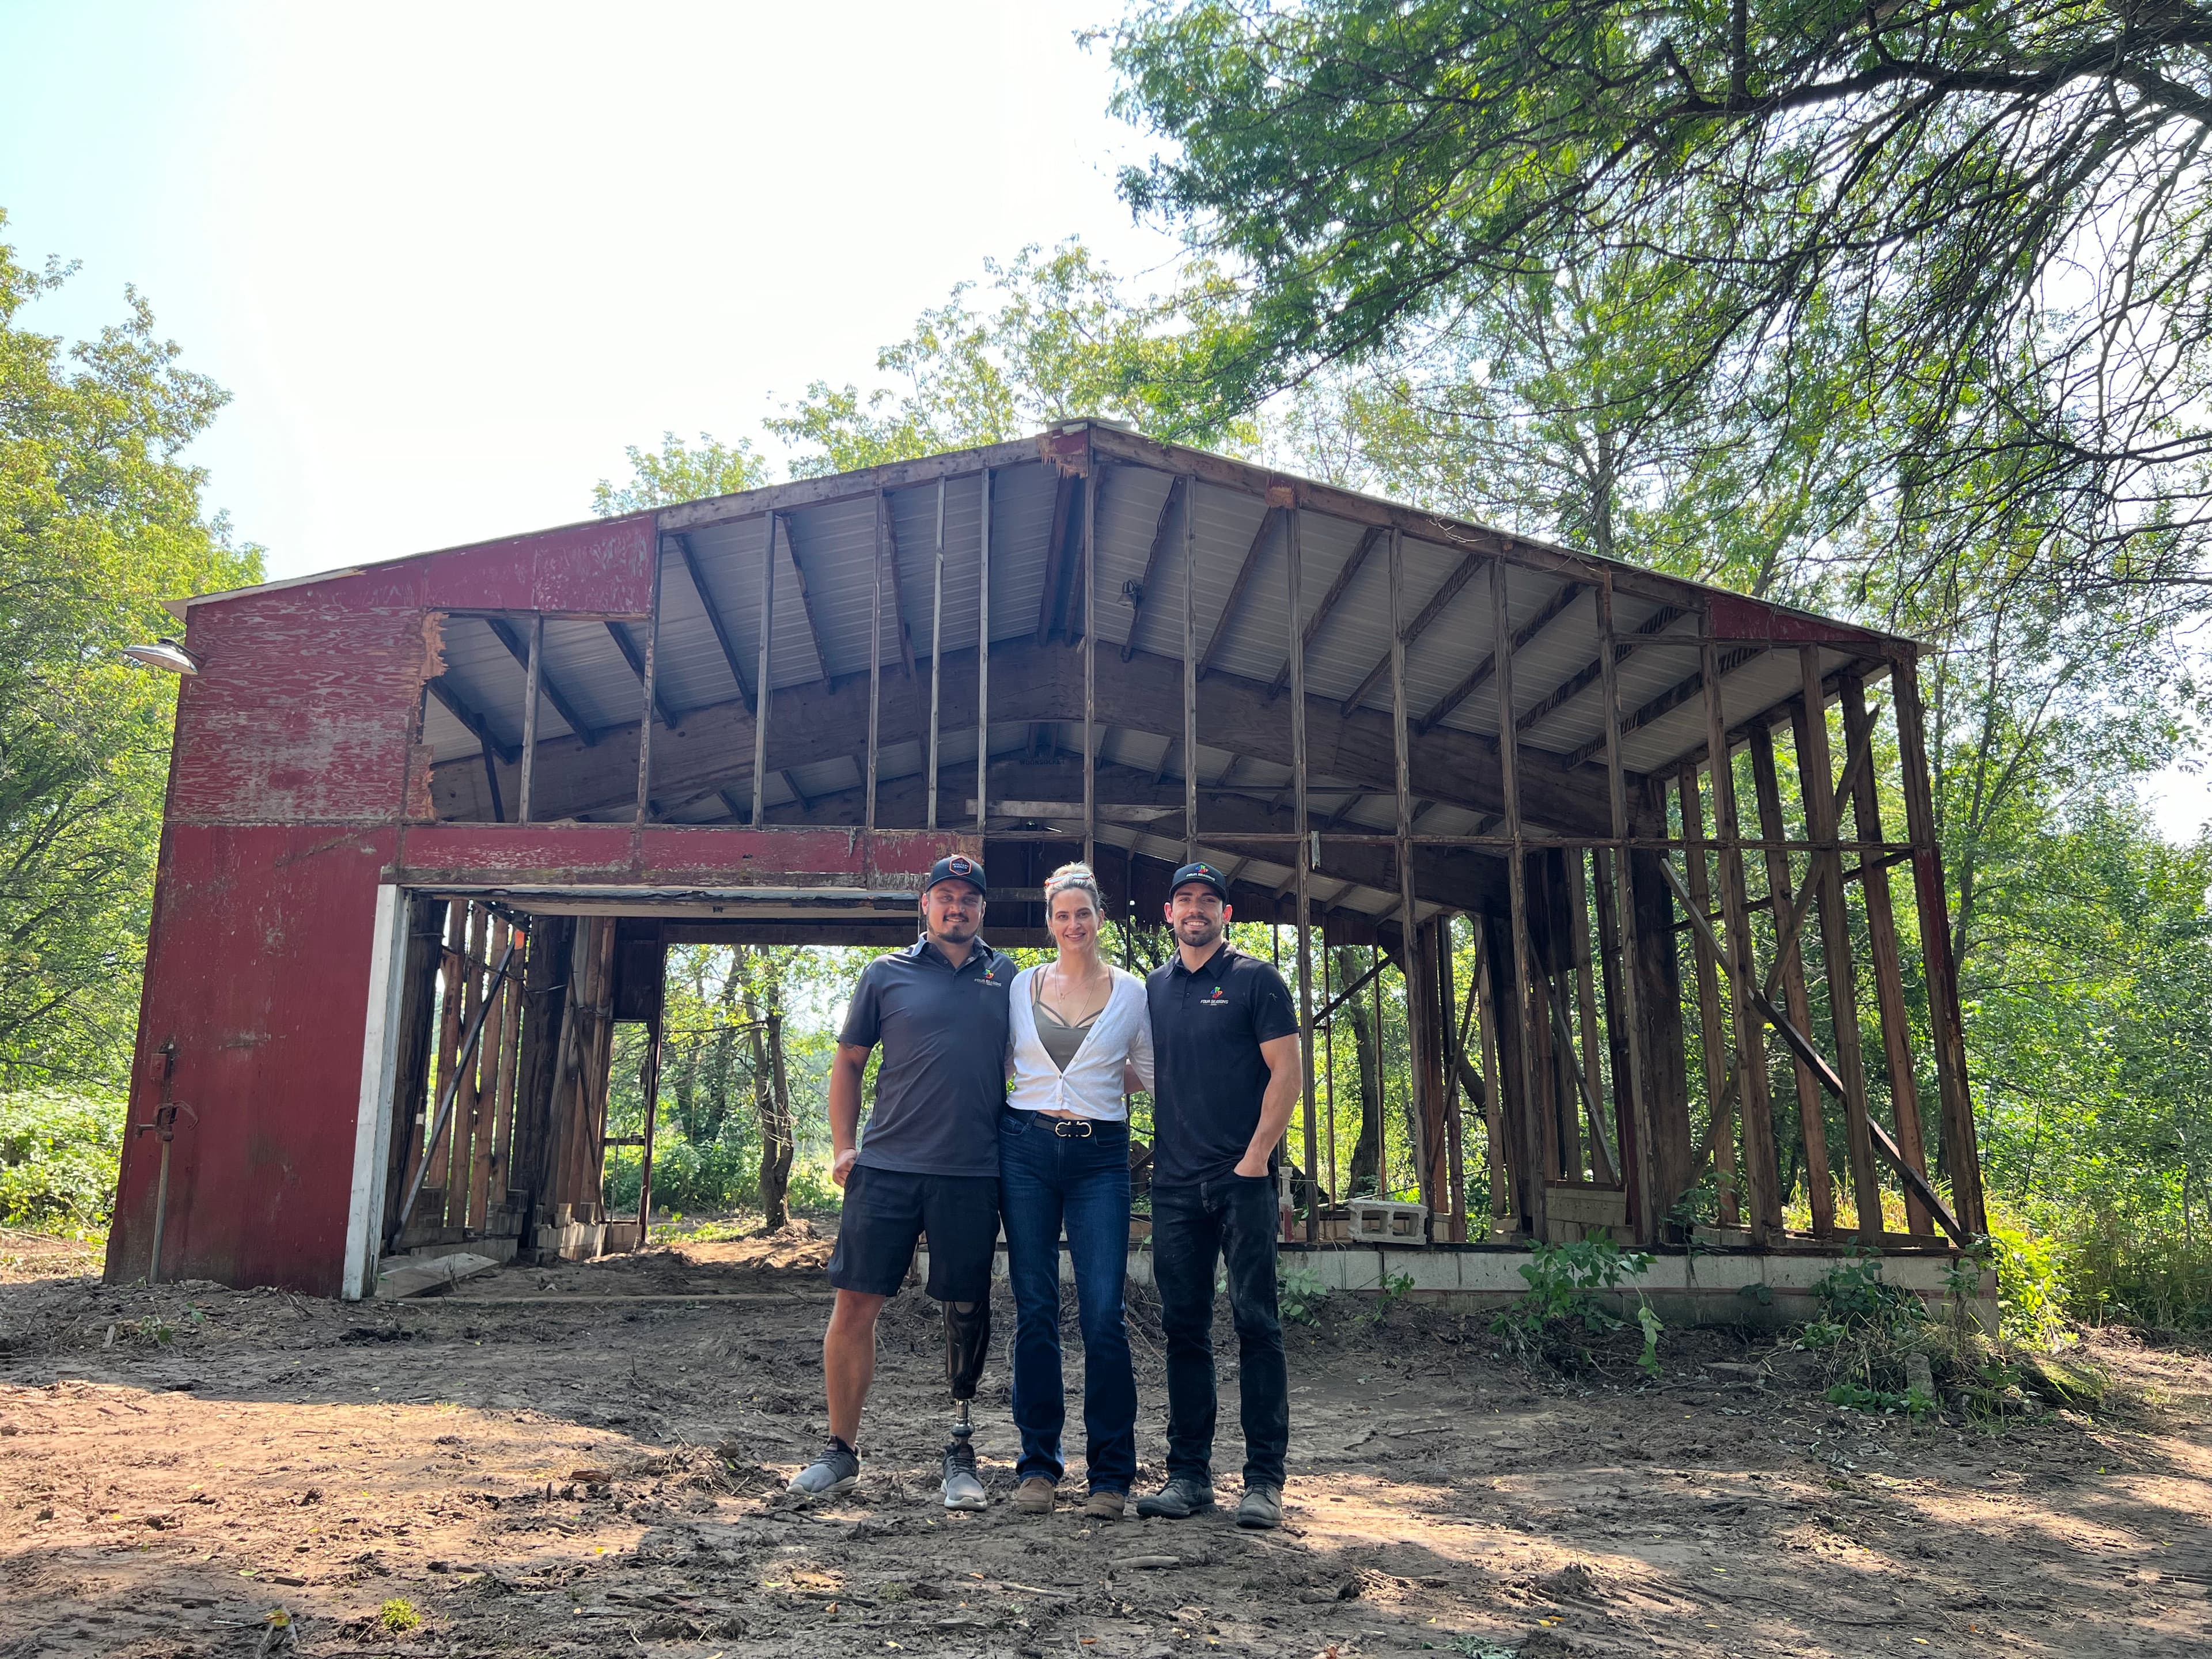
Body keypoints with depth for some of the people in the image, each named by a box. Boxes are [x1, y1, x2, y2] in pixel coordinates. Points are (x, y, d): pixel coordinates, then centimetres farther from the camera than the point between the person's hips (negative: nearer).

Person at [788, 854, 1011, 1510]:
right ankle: (841, 1449, 16)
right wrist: (844, 1146, 3)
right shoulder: (886, 974, 7)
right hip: (887, 1166, -1)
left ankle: (961, 1453, 21)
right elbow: (848, 1063, 11)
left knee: (967, 1313, 6)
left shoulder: (1008, 978, 11)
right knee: (855, 1305, 0)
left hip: (974, 1173, 1)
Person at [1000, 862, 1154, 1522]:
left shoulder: (1131, 990, 6)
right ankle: (1038, 1465, 15)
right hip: (1028, 1149, 1)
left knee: (1103, 1313, -7)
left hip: (1101, 1155, -1)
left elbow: (1151, 1077, 13)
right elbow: (996, 1064, 17)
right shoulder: (1022, 985, 8)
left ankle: (1110, 1474, 5)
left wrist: (1102, 1070, 7)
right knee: (1035, 1310, 3)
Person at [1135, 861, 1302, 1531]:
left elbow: (1285, 1070, -4)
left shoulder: (1254, 979, 1)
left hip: (1241, 1176, -4)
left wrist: (1257, 1156, -12)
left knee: (1255, 1321, -3)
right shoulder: (1154, 987, 14)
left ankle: (1264, 1480, 4)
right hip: (1175, 1181, 4)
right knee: (1184, 1326, 7)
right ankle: (1188, 1474, 15)